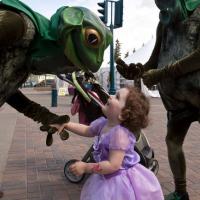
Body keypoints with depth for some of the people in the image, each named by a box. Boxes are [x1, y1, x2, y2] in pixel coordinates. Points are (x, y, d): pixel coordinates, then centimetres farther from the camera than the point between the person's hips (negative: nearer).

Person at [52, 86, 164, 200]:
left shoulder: (120, 134, -34)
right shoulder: (103, 123, -7)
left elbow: (113, 165, -34)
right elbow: (87, 131, 14)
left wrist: (85, 167, -27)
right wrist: (65, 125, 8)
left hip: (121, 181, -8)